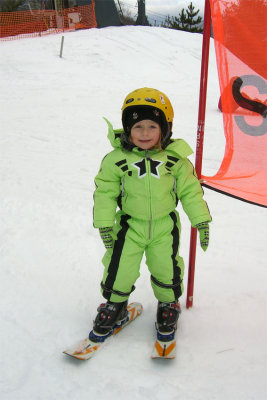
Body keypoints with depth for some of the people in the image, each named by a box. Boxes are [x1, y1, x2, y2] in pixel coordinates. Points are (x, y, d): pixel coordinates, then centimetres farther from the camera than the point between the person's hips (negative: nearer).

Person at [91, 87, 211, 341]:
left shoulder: (176, 159, -8)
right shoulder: (117, 159, -12)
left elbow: (190, 191, 0)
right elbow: (105, 192, -6)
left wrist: (201, 221, 1)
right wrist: (105, 225, -8)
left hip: (165, 226, 1)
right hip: (130, 225, -1)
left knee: (166, 270, 12)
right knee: (120, 269, 5)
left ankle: (168, 304, 40)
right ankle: (114, 305, 32)